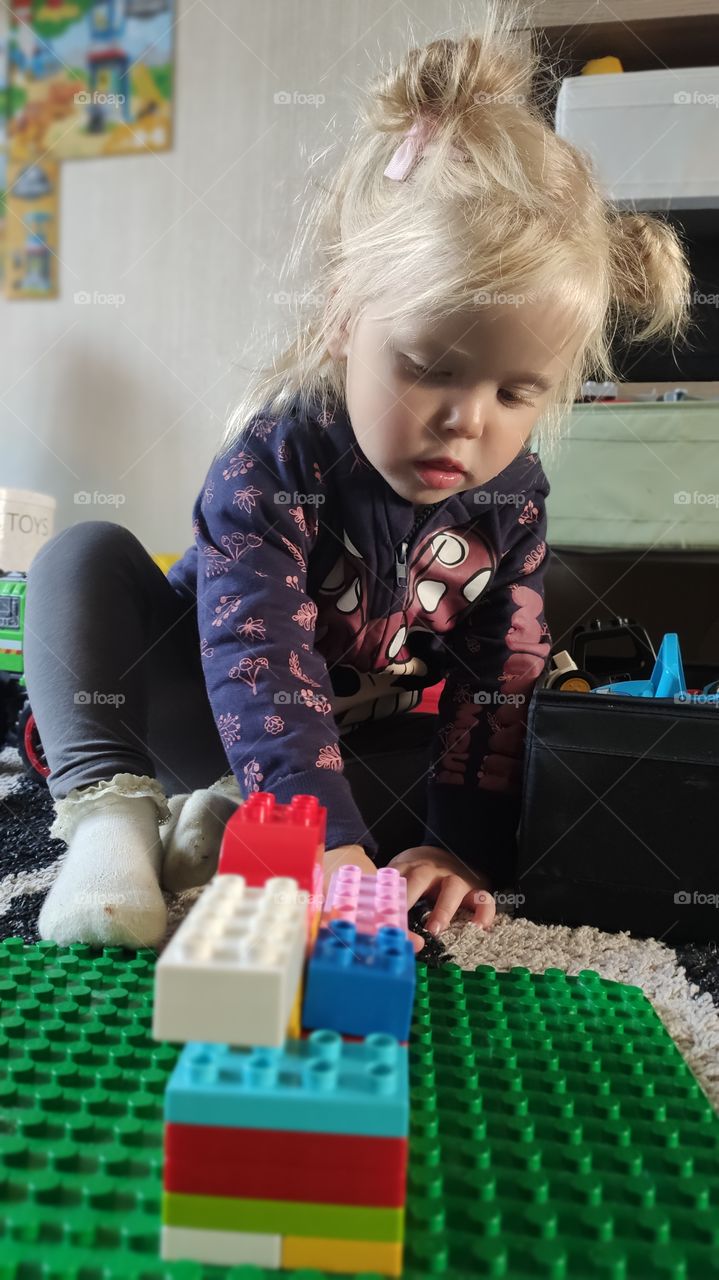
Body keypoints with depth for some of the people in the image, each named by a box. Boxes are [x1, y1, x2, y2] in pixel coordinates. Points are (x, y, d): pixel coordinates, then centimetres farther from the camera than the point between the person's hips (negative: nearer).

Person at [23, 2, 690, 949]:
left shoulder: (510, 499, -14)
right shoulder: (273, 462, -27)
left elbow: (500, 683, -15)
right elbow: (259, 664, -37)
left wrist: (456, 844, -27)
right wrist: (330, 845, -48)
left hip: (372, 746, 4)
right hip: (217, 722, -3)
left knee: (532, 785, -19)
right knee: (86, 555, -19)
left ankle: (219, 823, -24)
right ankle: (109, 810, -27)